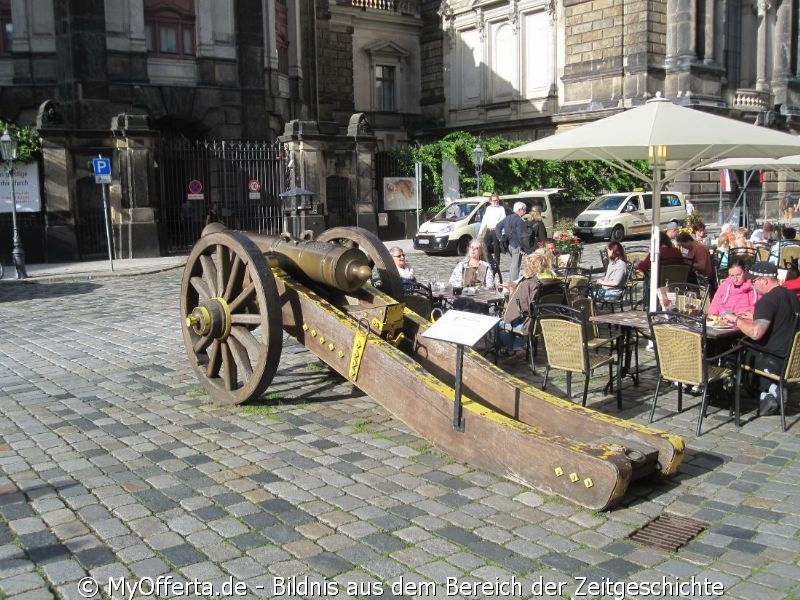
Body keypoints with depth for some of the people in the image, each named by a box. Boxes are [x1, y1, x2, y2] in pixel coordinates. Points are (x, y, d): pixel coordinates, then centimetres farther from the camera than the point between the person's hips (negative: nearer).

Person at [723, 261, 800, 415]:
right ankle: (771, 389, 12)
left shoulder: (767, 301, -20)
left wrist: (735, 319, -15)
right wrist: (755, 317, 19)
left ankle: (769, 389, 2)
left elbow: (755, 333, -30)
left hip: (774, 361, -9)